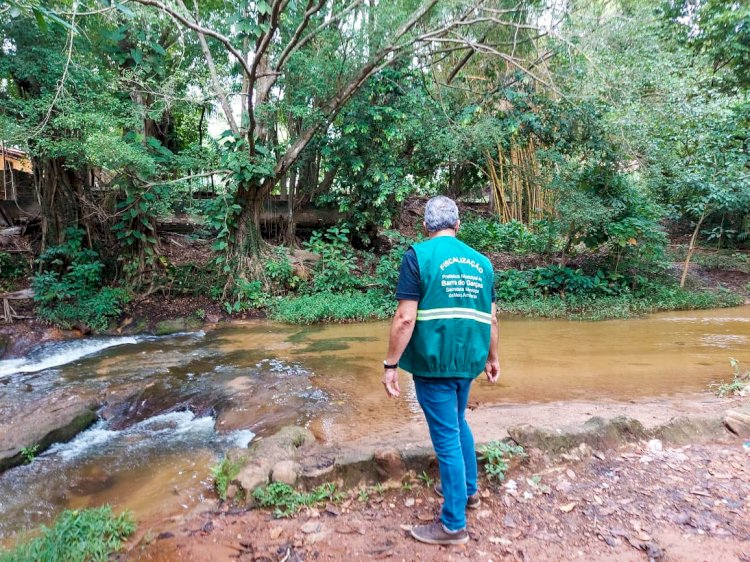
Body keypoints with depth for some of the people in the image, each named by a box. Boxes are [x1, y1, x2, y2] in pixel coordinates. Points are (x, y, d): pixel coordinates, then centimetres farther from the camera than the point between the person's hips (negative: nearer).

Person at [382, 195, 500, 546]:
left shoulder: (418, 256, -9)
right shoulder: (480, 261, 8)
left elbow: (405, 318, -16)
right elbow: (491, 317, 12)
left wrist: (390, 365, -10)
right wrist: (492, 358, 24)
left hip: (433, 361, -6)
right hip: (466, 360, 6)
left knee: (446, 437, 4)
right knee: (457, 423, 26)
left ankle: (454, 525, 18)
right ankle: (468, 489, 44)